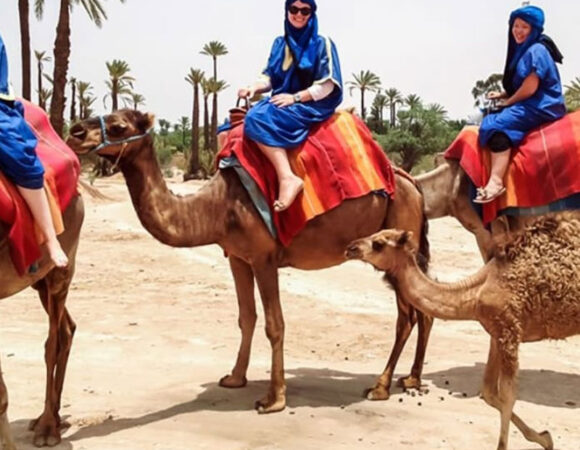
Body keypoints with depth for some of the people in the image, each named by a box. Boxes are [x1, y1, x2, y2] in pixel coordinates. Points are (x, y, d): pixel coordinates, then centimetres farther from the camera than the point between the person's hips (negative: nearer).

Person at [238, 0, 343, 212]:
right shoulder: (279, 43, 16)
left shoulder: (322, 44, -2)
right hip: (282, 104, 8)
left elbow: (327, 86, -9)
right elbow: (269, 78, 14)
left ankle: (287, 178, -40)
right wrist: (254, 87, -8)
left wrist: (295, 97, -18)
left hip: (310, 107, -7)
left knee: (259, 119, -34)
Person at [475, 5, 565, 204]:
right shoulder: (523, 50, 18)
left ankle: (496, 181, -43)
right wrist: (502, 95, 9)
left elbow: (530, 88, -19)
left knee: (497, 124, -30)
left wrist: (508, 102, -4)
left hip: (541, 107, -11)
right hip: (529, 106, 11)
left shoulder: (536, 50, -12)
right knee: (488, 120, 8)